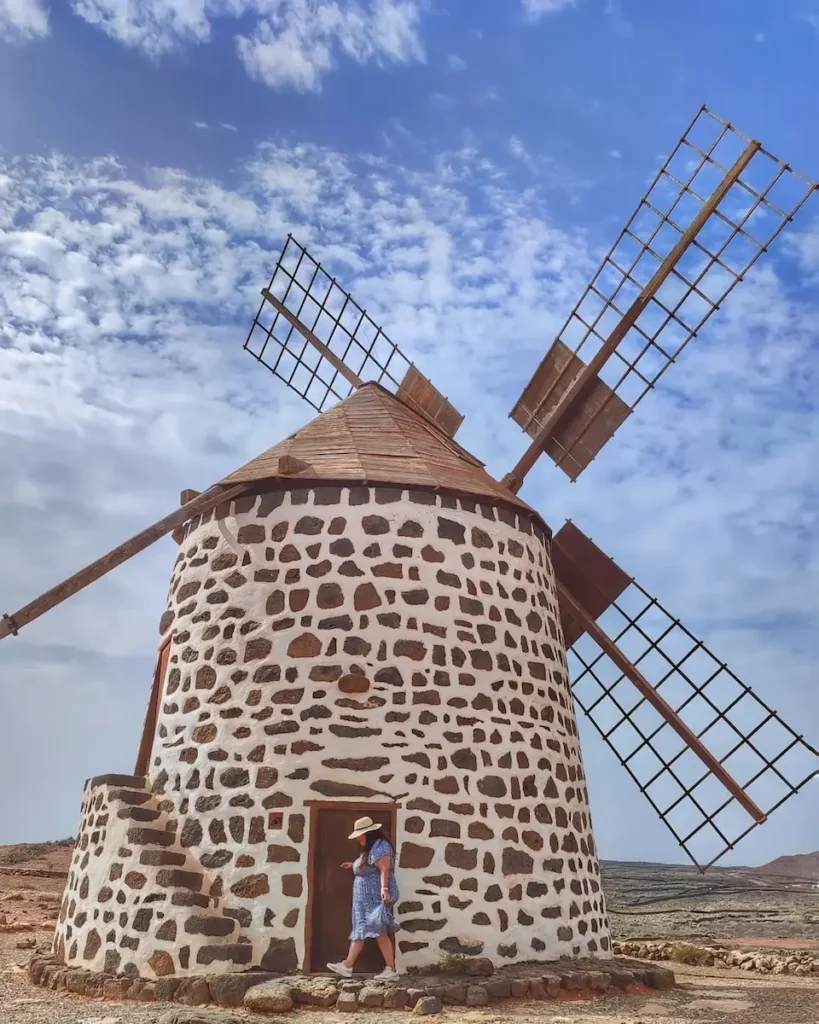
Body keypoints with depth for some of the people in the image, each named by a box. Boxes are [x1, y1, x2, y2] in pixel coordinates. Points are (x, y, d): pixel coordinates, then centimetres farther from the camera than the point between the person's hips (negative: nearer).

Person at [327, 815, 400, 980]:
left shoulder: (380, 846, -16)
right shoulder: (371, 848, 16)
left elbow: (384, 870, -26)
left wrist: (384, 889, -37)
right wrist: (354, 865, 29)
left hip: (376, 898, -11)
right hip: (366, 899, 11)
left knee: (380, 933, -9)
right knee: (360, 930, 10)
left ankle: (391, 970, -6)